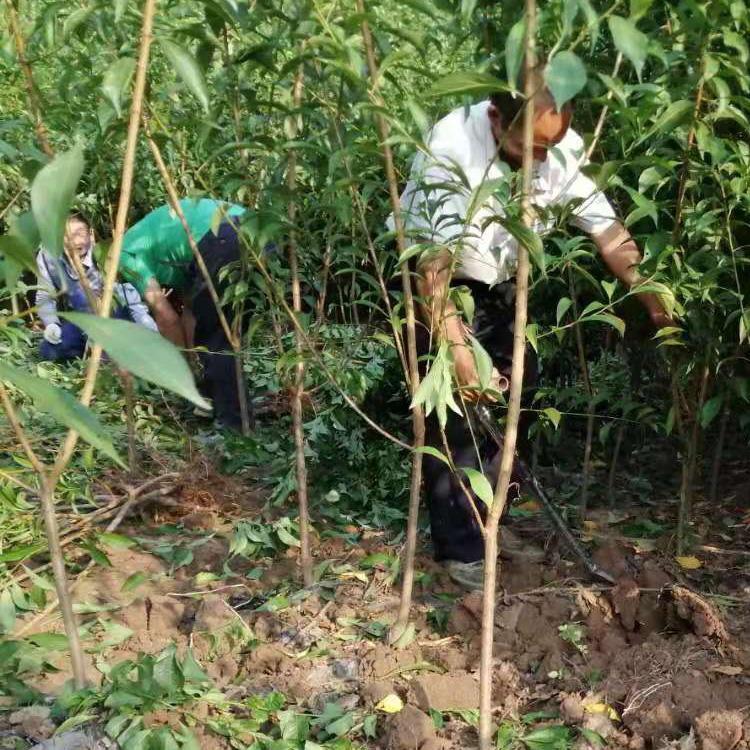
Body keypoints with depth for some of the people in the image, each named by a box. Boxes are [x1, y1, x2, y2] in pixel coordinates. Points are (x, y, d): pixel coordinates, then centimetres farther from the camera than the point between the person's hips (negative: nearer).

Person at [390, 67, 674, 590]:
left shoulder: (565, 149, -17)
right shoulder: (450, 151, -31)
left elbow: (610, 233, -9)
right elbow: (432, 265, -32)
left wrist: (658, 306, -13)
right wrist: (459, 351, -36)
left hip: (501, 286, 5)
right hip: (431, 282, -5)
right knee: (455, 412, -9)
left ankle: (484, 516, 26)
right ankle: (460, 546, 6)